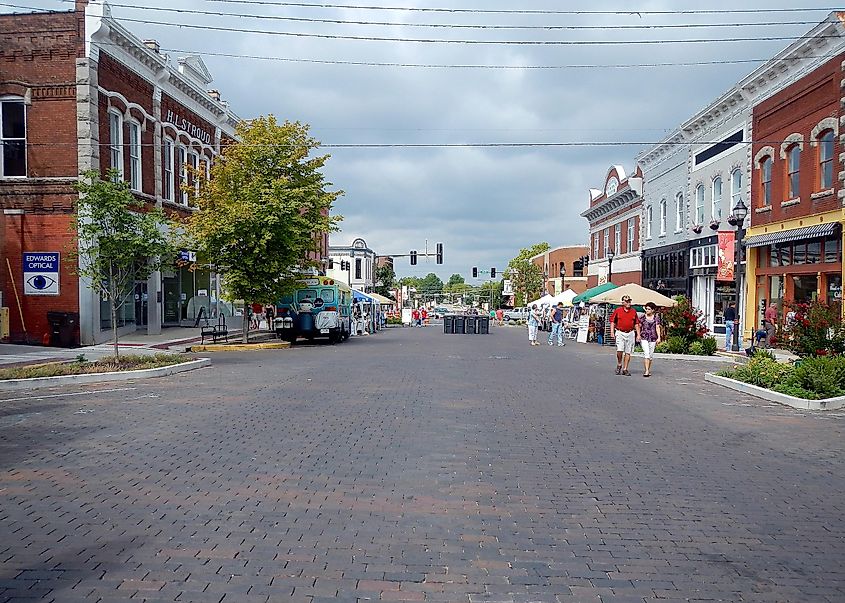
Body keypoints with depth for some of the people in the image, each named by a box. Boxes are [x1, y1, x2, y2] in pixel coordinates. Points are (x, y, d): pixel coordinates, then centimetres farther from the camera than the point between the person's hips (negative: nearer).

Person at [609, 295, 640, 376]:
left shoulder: (633, 311, 9)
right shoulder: (617, 310, 2)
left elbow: (636, 323, 14)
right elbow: (612, 321, 6)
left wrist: (638, 334, 9)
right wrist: (612, 331, -4)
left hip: (630, 333, 2)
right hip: (620, 333, -2)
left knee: (628, 352, 2)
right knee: (619, 350, -15)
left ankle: (625, 369, 10)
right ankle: (619, 365, 10)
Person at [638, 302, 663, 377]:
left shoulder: (656, 317, 4)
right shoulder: (642, 317, 2)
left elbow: (657, 327, -3)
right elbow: (639, 327, 7)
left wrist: (659, 337, -11)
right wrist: (638, 336, 3)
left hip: (653, 338, 2)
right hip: (644, 338, -2)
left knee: (650, 355, 8)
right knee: (646, 354, -15)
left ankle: (648, 370, 21)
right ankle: (646, 371, -17)